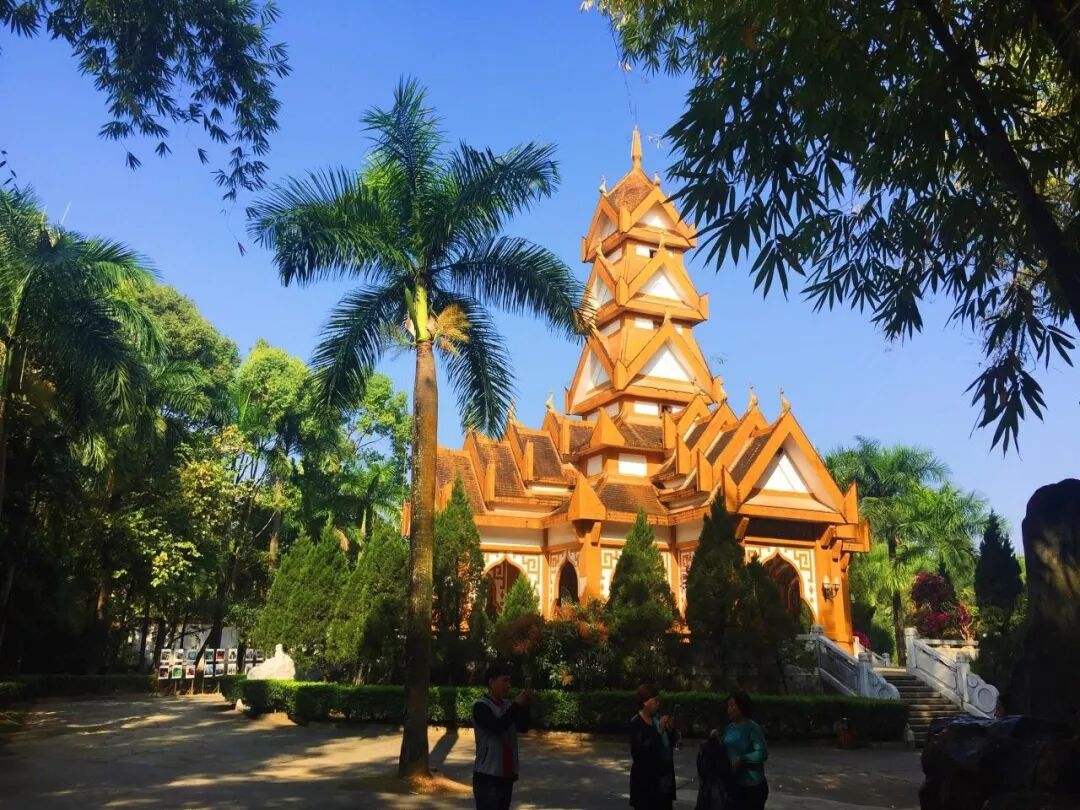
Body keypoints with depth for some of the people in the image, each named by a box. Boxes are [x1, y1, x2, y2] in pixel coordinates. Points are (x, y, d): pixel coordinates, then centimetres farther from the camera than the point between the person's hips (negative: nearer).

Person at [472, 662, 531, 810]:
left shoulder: (508, 705, 9)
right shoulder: (481, 706, -11)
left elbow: (523, 727, 6)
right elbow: (498, 726, -24)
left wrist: (524, 706, -8)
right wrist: (517, 705, -17)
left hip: (506, 775, 7)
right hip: (487, 776, -7)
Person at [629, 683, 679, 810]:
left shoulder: (657, 718, 5)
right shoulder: (636, 723, -14)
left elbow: (672, 743, 15)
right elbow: (640, 751, -26)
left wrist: (671, 730, -6)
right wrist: (659, 730, -24)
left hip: (664, 776, 7)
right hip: (646, 779, -7)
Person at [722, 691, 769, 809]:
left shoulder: (753, 728, -14)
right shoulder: (729, 728, 7)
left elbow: (762, 753, -24)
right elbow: (724, 750, 15)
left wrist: (741, 760, -26)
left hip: (752, 784, -7)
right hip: (734, 783, 7)